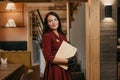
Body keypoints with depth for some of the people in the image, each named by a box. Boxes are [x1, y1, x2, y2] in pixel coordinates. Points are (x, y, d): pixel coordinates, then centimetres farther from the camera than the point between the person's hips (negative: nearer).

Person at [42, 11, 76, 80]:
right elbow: (48, 57, -16)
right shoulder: (47, 36, -10)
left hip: (65, 69, 7)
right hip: (54, 70, -7)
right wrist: (67, 61, -15)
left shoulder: (62, 35, 10)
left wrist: (71, 58, -2)